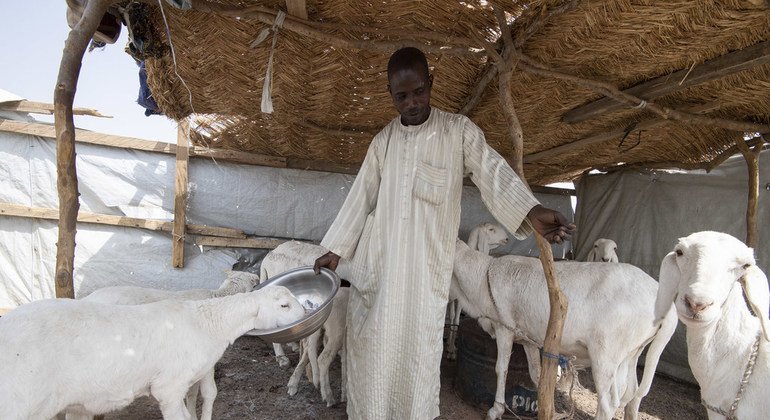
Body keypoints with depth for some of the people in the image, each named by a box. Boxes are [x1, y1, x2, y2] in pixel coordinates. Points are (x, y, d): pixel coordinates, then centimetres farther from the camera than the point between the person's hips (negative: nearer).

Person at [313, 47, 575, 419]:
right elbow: (361, 197, 11)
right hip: (377, 262, 3)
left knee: (419, 345, 4)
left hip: (426, 266, -3)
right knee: (370, 344, 9)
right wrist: (335, 249, 10)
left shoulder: (459, 130, -2)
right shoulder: (383, 140, 8)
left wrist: (532, 211, -34)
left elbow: (493, 173, -15)